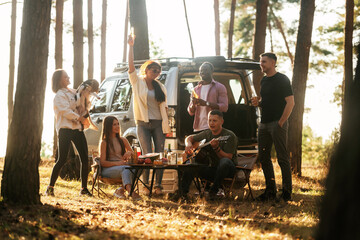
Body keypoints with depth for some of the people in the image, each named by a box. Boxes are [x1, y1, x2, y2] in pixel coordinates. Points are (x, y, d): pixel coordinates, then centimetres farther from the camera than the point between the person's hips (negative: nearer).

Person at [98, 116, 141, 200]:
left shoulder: (123, 140, 19)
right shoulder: (104, 142, 3)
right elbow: (102, 162, -5)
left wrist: (129, 153, -2)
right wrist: (117, 163, -21)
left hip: (122, 167, 5)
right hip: (107, 169, -5)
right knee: (125, 168, -38)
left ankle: (121, 189, -32)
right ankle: (131, 192, -58)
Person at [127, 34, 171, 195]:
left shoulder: (160, 87, 14)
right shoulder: (138, 82, 4)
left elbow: (164, 106, 14)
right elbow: (131, 67, -10)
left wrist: (166, 124, 5)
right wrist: (131, 47, -16)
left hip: (158, 124, 3)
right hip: (143, 124, -3)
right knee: (147, 155, -7)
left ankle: (158, 184, 2)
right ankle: (145, 184, -1)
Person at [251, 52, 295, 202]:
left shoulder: (282, 80, -7)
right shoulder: (264, 80, 17)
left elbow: (290, 102, -12)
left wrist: (281, 122, -15)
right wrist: (257, 102, 5)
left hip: (277, 123, -8)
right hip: (264, 124, 8)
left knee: (282, 158, -7)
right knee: (264, 158, 8)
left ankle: (287, 191, -3)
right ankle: (270, 191, 16)